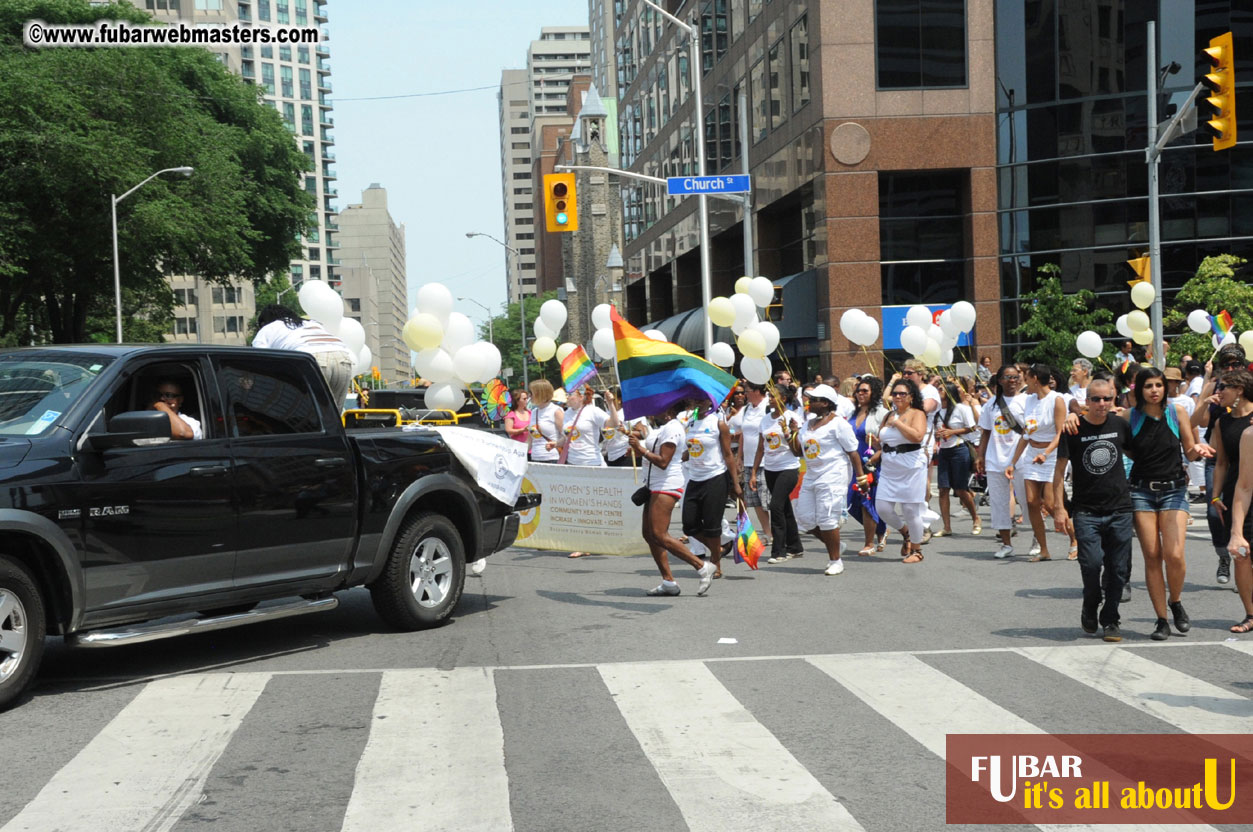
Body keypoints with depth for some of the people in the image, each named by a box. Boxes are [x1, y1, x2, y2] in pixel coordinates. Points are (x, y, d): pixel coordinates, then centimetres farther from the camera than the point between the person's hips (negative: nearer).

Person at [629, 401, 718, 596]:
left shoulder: (672, 428, -15)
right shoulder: (665, 426, 18)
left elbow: (663, 462, -21)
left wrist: (640, 449, -17)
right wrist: (640, 449, 12)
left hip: (666, 486, -11)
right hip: (655, 486, 11)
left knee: (659, 534, -15)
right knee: (648, 534, 6)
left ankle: (703, 567, -11)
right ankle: (668, 582, 6)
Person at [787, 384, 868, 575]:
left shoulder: (838, 423, -8)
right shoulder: (808, 425, 15)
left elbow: (852, 451, -9)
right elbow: (798, 451, 19)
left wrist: (861, 477, -12)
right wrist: (790, 434, 2)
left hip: (832, 476, -8)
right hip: (811, 476, 8)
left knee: (827, 519, -9)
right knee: (805, 519, 5)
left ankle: (835, 560, 4)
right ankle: (834, 545, 26)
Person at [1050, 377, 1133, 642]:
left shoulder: (1120, 425, 5)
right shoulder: (1074, 430, -3)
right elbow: (1060, 470, -2)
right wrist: (1059, 508, -8)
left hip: (1120, 509, 3)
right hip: (1086, 511, -2)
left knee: (1118, 569, 3)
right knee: (1091, 563, -14)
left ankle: (1110, 620, 18)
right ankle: (1090, 609, 13)